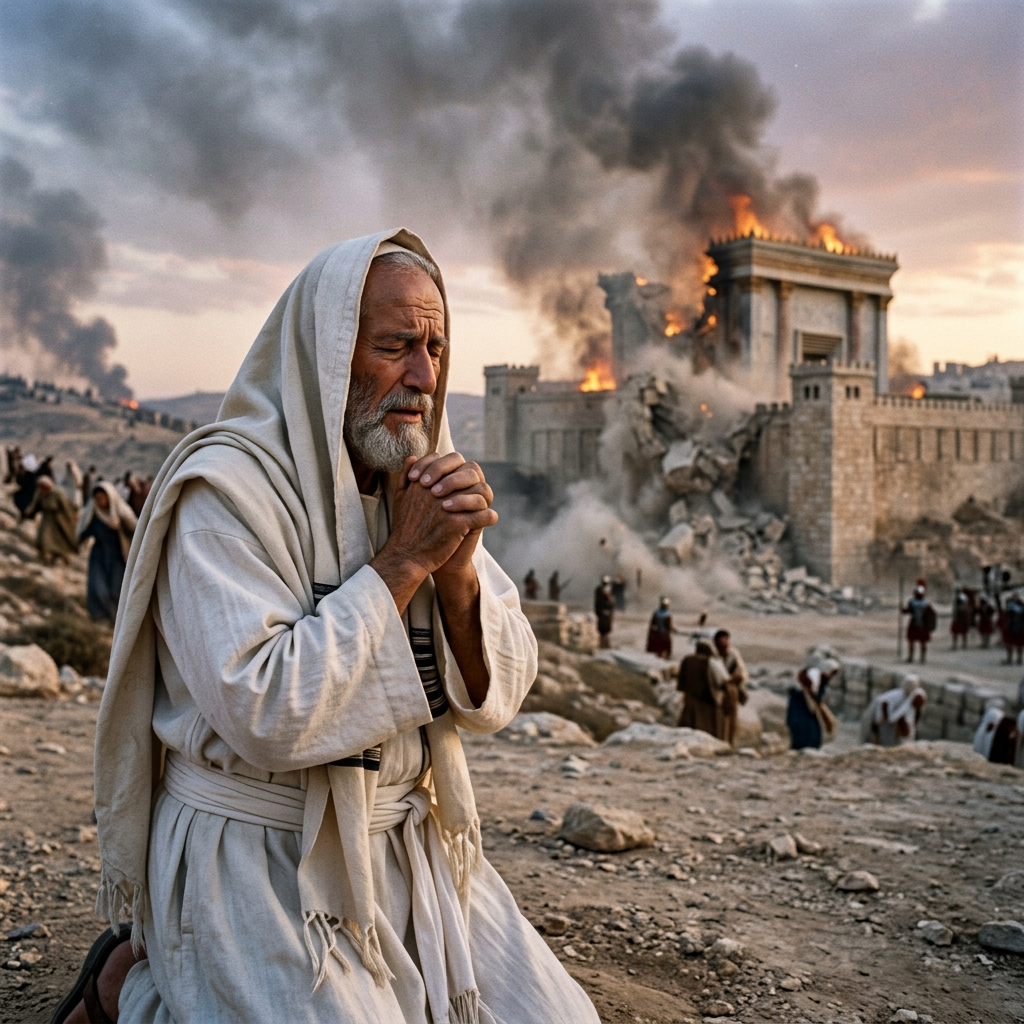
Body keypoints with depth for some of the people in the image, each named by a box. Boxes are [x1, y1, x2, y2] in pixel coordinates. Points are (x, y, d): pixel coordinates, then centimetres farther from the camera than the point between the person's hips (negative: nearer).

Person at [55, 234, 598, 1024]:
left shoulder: (424, 479, 3)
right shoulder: (227, 489, -17)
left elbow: (496, 698, 0)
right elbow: (266, 715, -27)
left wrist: (457, 571, -19)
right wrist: (404, 559, -23)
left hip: (409, 842, 7)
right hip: (257, 861, -6)